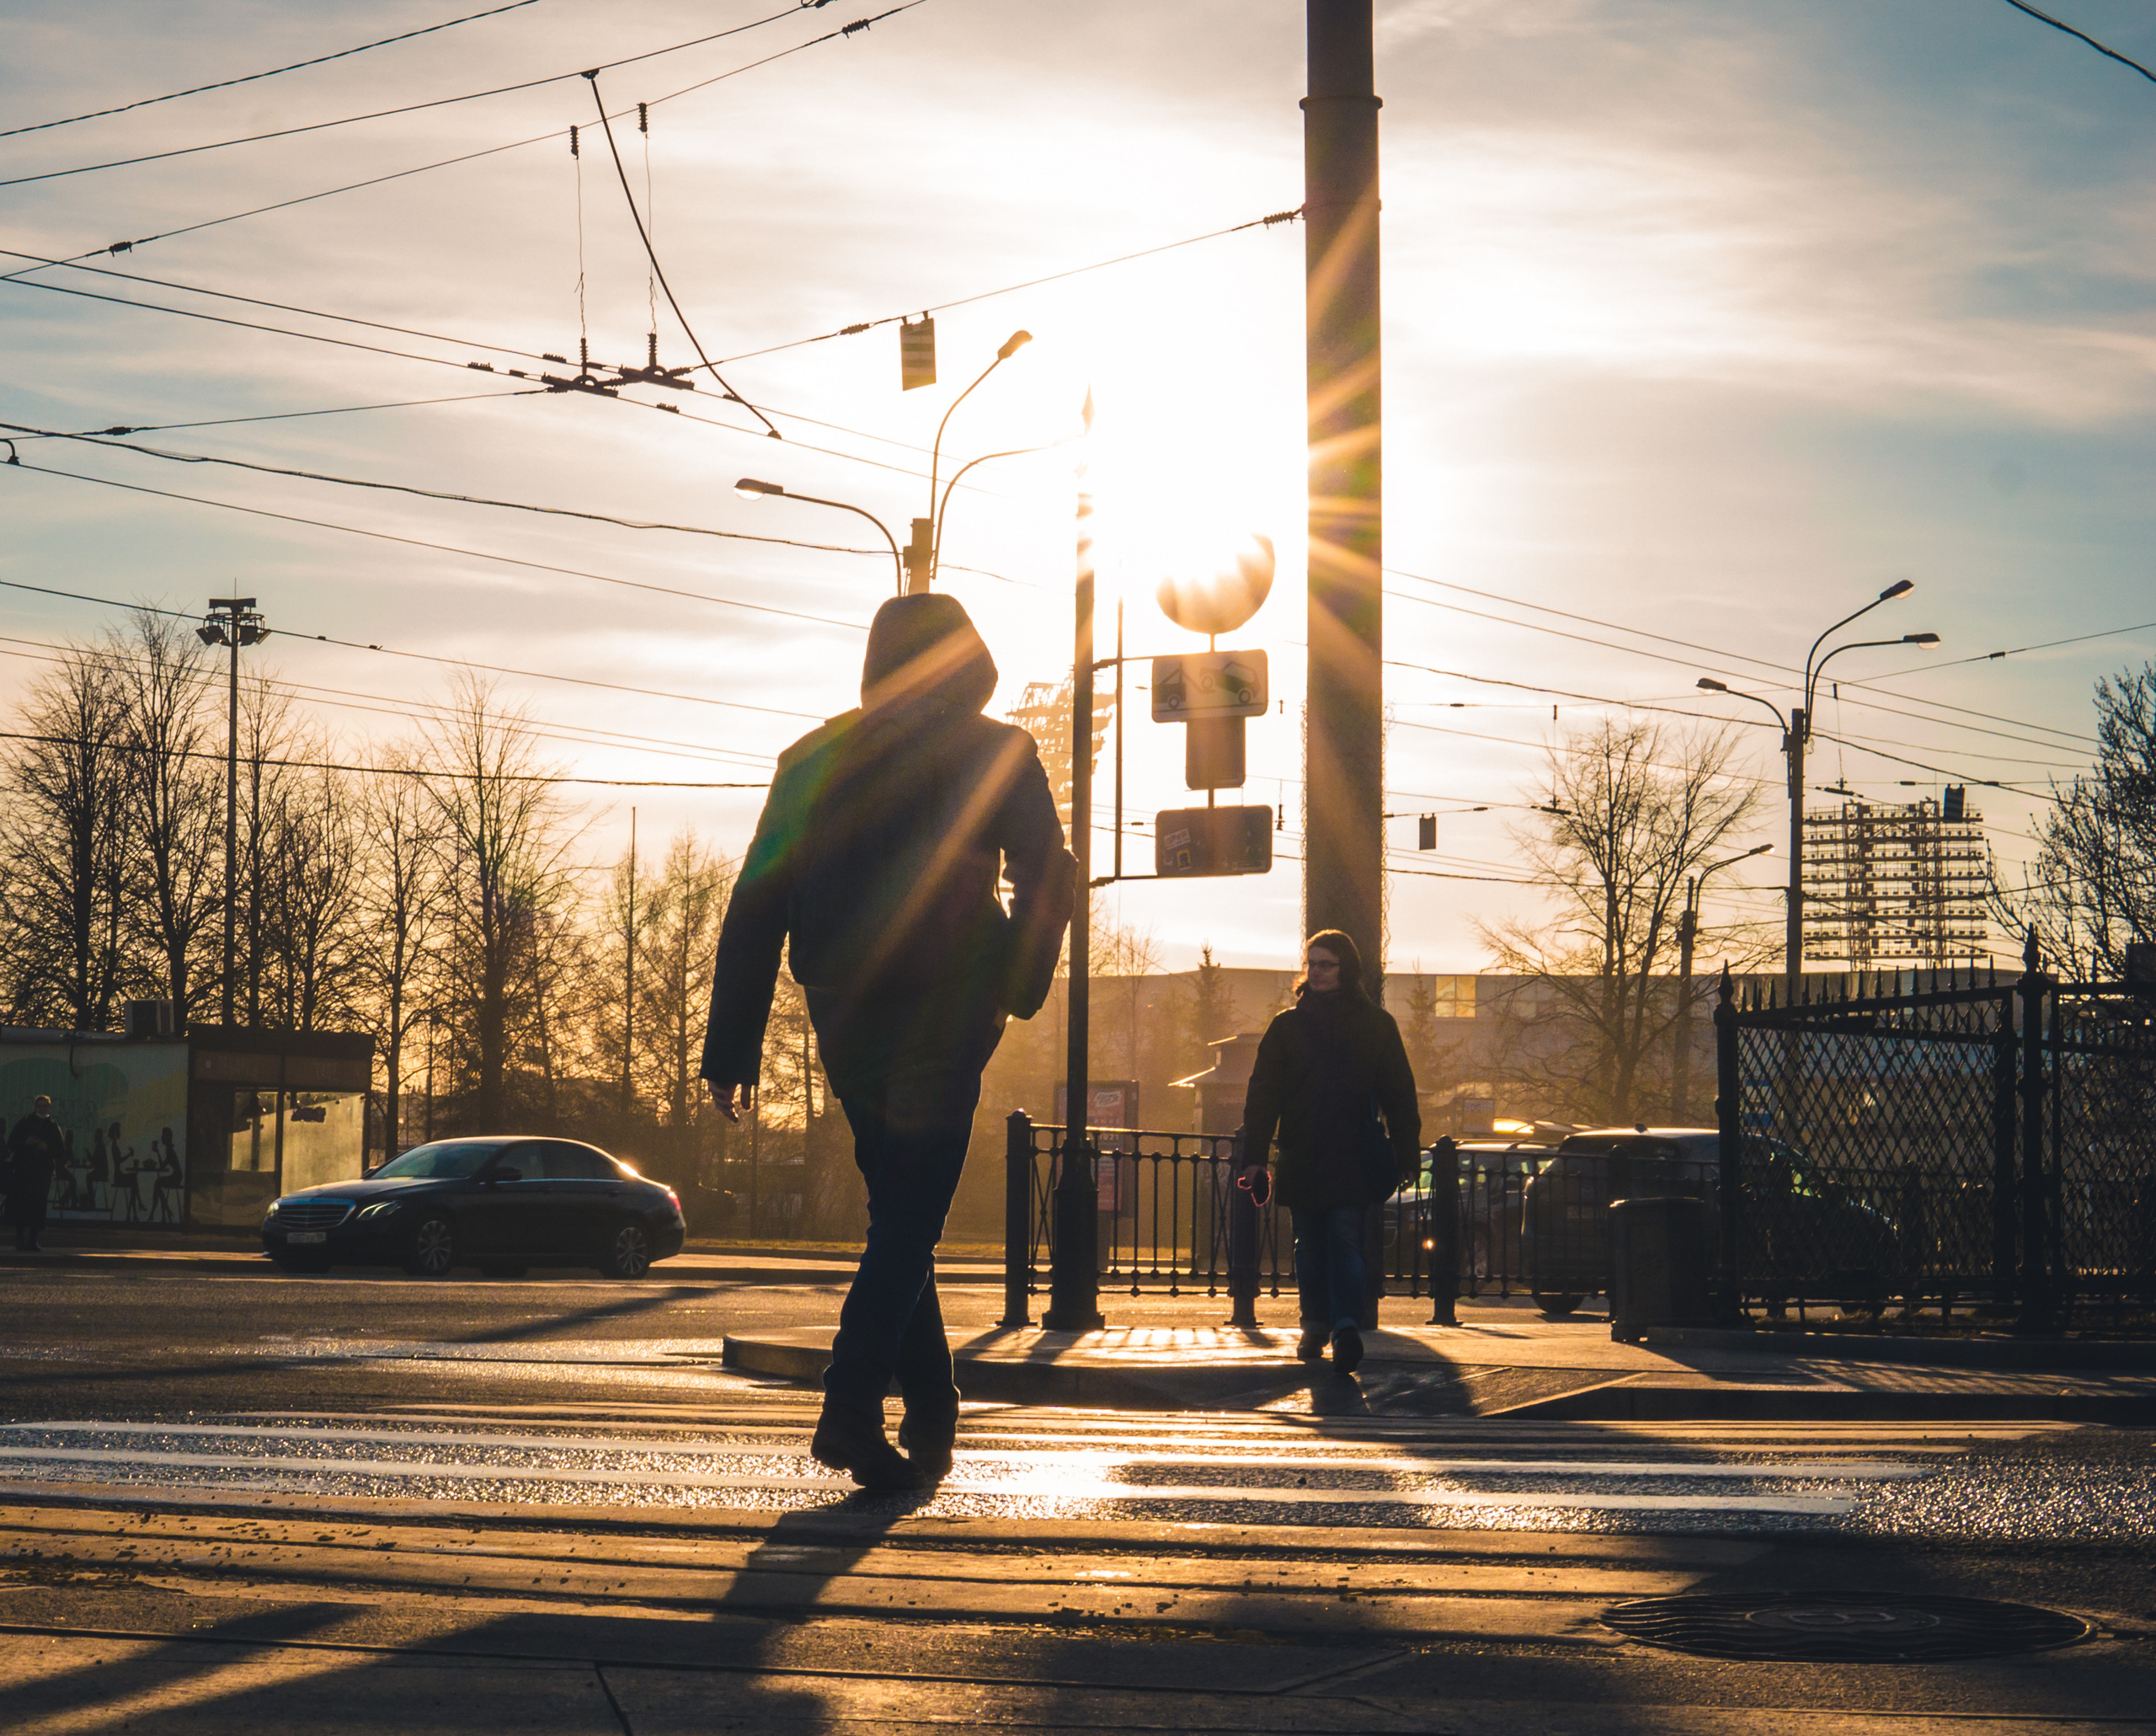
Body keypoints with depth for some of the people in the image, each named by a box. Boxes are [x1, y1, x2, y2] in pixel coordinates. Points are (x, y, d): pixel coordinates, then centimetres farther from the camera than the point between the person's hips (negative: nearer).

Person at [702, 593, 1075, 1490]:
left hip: (844, 1017, 4)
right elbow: (1047, 881, -4)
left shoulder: (811, 759, 10)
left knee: (900, 1210, 18)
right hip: (942, 1014, -4)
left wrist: (731, 1046, 7)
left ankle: (930, 1413, 19)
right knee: (908, 1220, -3)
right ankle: (851, 1408, -18)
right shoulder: (995, 753, 1)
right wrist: (1018, 989, 11)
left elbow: (755, 907, 6)